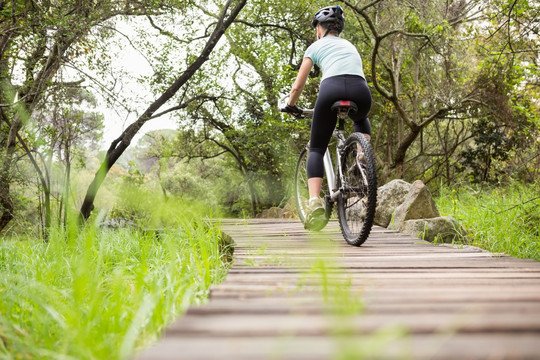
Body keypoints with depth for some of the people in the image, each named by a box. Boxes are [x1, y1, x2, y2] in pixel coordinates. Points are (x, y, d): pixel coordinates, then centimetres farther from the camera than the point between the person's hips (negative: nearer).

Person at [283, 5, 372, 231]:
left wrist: (291, 106, 39)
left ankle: (315, 203, -8)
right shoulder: (350, 45, 35)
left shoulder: (316, 47, 23)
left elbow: (298, 86, 20)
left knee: (316, 149, 12)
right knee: (361, 120, 40)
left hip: (331, 89, -3)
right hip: (361, 92, 3)